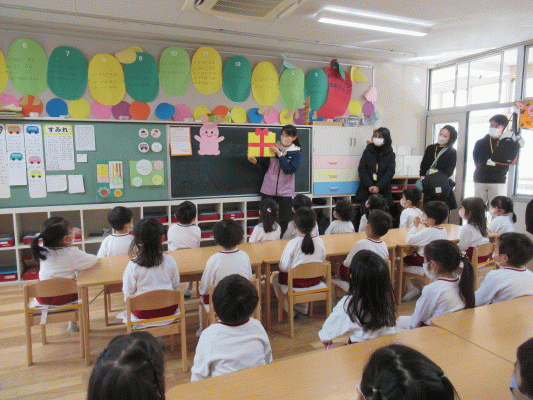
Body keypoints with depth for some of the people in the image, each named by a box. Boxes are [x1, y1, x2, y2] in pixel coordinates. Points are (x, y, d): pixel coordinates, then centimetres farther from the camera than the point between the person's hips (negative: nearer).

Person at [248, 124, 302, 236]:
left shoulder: (296, 153, 2)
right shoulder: (273, 148, 8)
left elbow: (289, 170, -13)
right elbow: (265, 167, 13)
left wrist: (280, 154, -16)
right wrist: (256, 162, -5)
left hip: (285, 193, -1)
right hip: (268, 191, 2)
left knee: (284, 223, -2)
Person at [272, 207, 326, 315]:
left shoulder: (292, 243, -22)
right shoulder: (320, 242, -9)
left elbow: (284, 268, -17)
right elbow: (322, 262, 3)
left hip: (295, 283, -4)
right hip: (315, 283, 5)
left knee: (275, 278, 25)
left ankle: (289, 309, 26)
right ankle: (303, 306, 37)